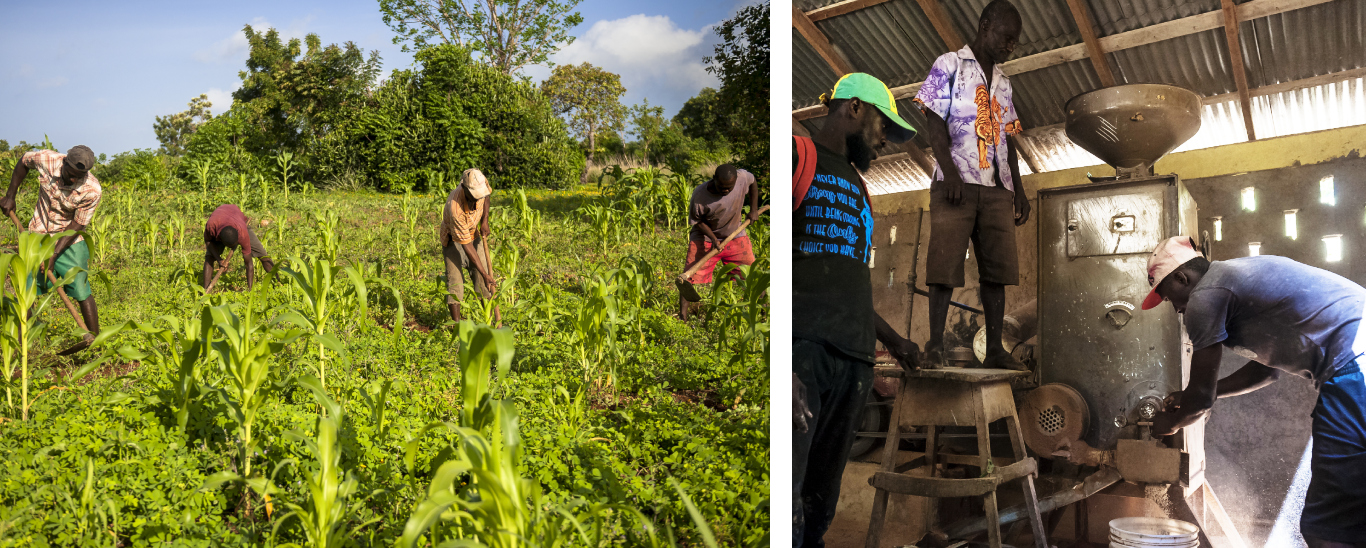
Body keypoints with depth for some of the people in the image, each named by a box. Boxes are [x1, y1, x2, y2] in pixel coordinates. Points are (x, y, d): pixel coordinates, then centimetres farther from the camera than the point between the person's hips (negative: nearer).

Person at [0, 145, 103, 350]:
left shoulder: (92, 190, -24)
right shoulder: (46, 160, -18)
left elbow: (76, 225, -17)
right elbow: (24, 161, 7)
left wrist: (54, 254, -22)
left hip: (69, 241, -2)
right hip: (37, 234, 3)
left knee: (82, 292, -9)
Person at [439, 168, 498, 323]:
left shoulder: (482, 183, -25)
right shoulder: (455, 207, -39)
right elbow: (466, 246, -34)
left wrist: (485, 221, -7)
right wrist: (484, 274, -33)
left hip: (474, 235, 5)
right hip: (453, 239, -5)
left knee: (483, 282, -1)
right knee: (454, 280, -12)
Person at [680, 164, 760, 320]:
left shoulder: (743, 177, -21)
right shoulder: (700, 194, -28)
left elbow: (753, 182, 5)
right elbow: (697, 220, -13)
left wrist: (753, 210, 4)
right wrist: (713, 238, -24)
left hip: (735, 235, 3)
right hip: (705, 238, -3)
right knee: (690, 277, -8)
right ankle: (682, 315, 5)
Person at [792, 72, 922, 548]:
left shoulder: (859, 188, 28)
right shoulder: (798, 155, 4)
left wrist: (893, 340, 34)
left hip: (854, 356, 8)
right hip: (803, 344, -7)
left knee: (820, 503, 7)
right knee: (786, 507, -15)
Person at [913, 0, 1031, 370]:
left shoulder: (1002, 81, 24)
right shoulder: (949, 65, 6)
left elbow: (1007, 139, 22)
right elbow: (934, 122, -4)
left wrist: (1019, 190, 14)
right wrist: (949, 171, -17)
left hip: (997, 187, 6)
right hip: (957, 182, -6)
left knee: (997, 267, 0)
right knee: (945, 265, -8)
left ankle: (995, 348, 3)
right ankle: (935, 345, -4)